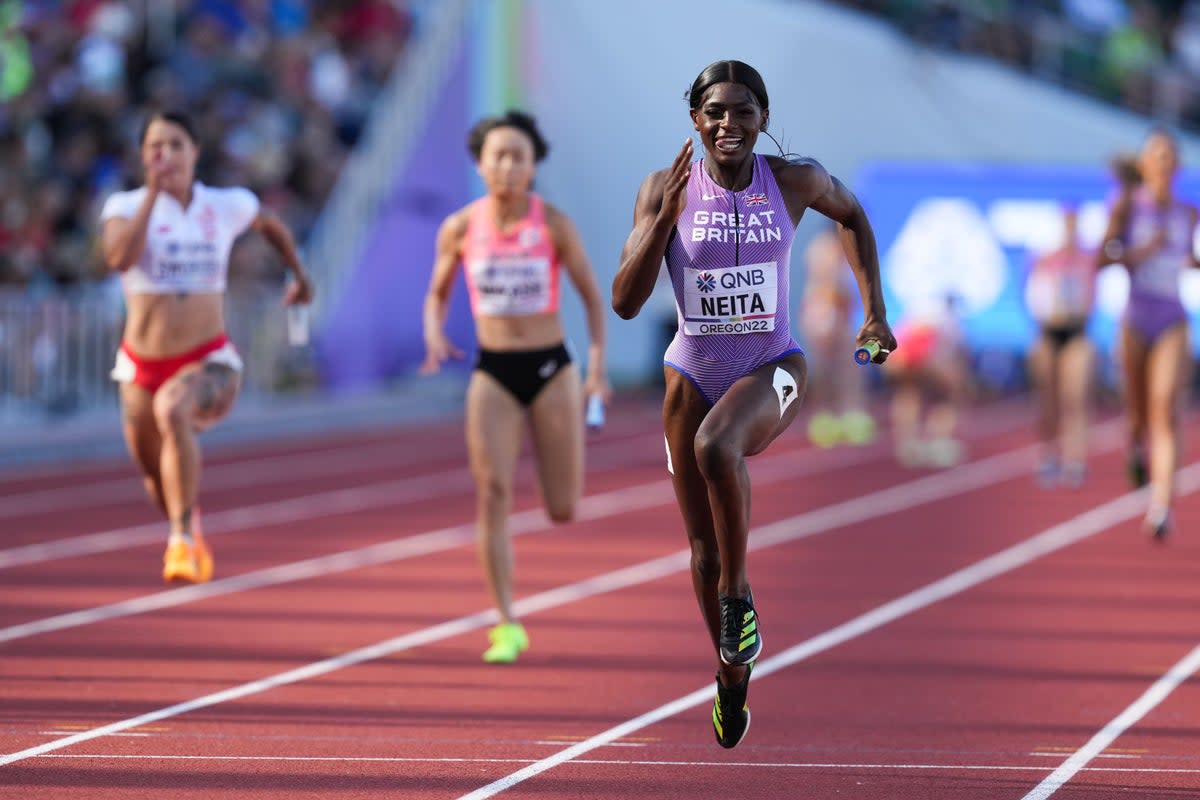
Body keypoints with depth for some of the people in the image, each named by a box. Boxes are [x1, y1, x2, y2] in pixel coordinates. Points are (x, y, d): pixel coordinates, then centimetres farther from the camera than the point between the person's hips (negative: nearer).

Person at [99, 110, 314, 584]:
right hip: (143, 365, 2)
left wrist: (299, 274, 32)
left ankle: (182, 540, -34)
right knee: (157, 476, 14)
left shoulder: (227, 206, 1)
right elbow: (119, 258, -27)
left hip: (207, 363, -2)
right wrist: (154, 193, -24)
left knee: (172, 408, -36)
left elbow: (270, 225, 24)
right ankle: (192, 541, 49)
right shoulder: (126, 207, -4)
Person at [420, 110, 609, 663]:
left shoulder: (554, 224, -7)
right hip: (493, 373, 1)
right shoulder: (460, 229, -3)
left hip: (551, 369, -1)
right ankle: (507, 626, -7)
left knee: (563, 511, 2)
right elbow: (437, 294, 11)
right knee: (492, 497, -13)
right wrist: (434, 336, -10)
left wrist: (598, 365, -10)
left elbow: (592, 296, 0)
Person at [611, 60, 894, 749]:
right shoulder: (665, 189, -8)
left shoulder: (796, 181, -8)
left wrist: (876, 311, 12)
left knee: (715, 447, -37)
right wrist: (668, 215, -23)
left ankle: (738, 593, -16)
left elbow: (852, 215, 15)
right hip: (694, 374, 2)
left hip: (772, 369, -2)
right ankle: (733, 673, 33)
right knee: (704, 550, 7)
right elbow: (626, 303, -12)